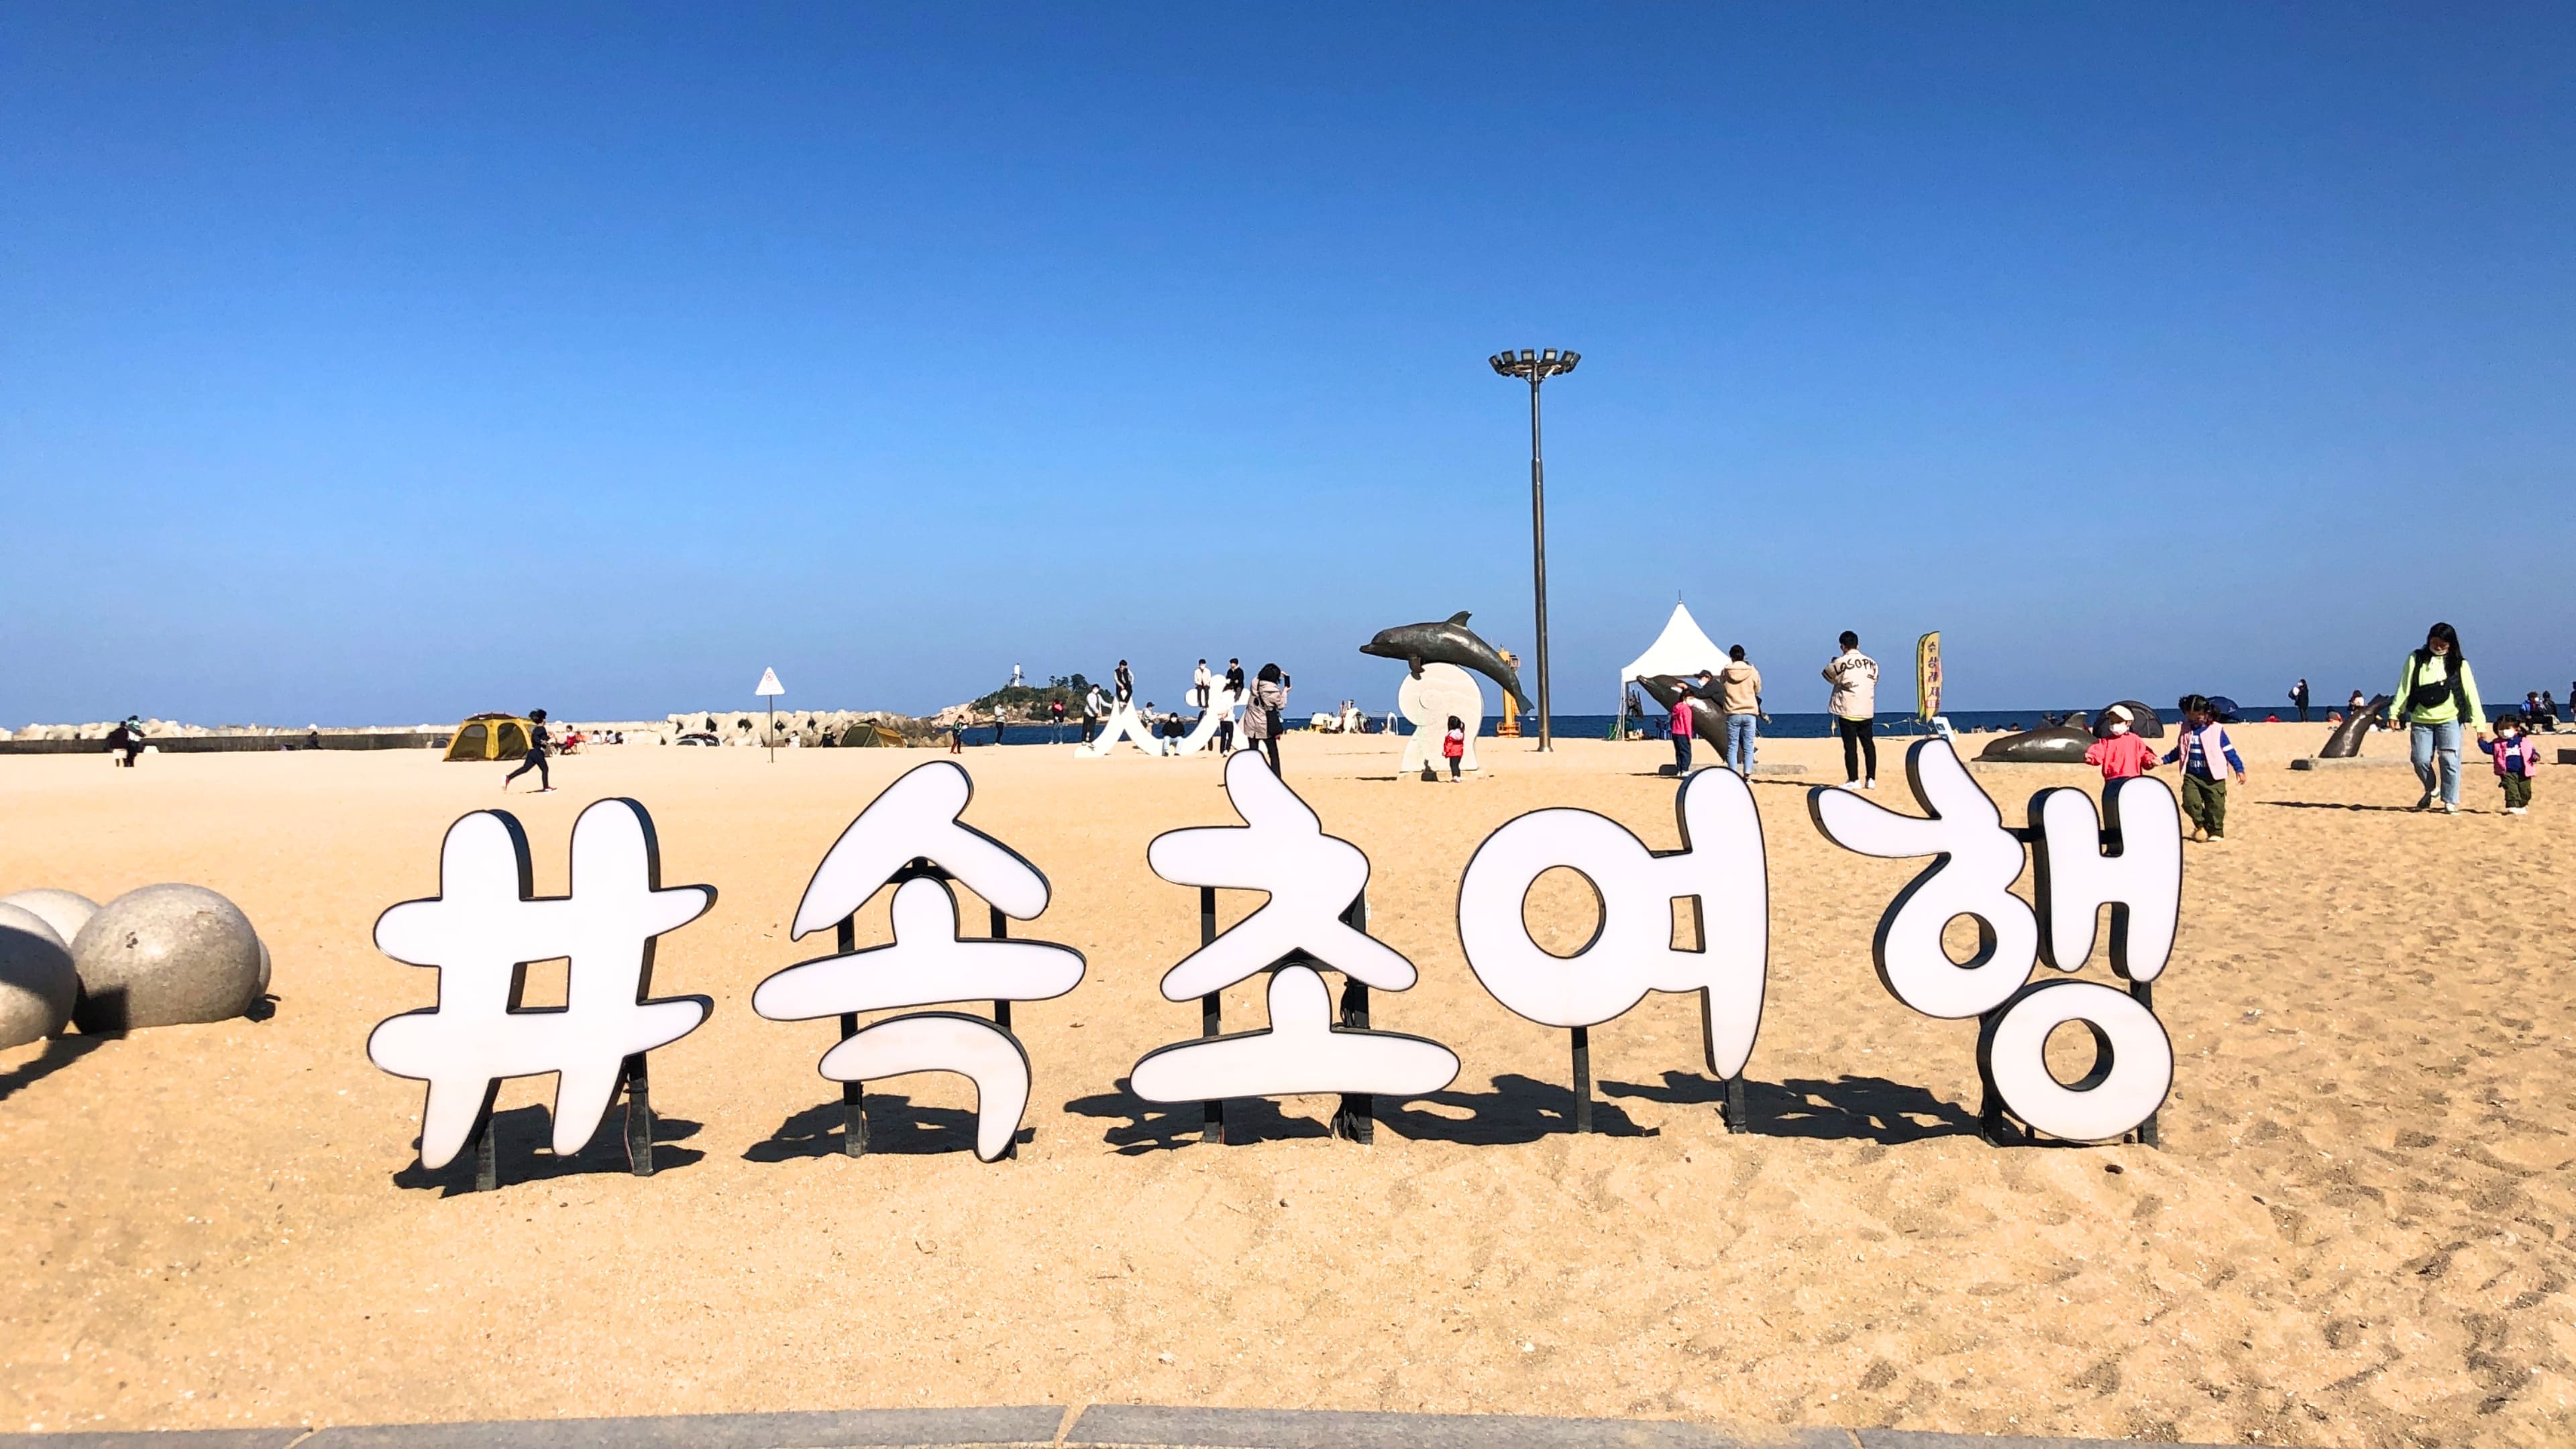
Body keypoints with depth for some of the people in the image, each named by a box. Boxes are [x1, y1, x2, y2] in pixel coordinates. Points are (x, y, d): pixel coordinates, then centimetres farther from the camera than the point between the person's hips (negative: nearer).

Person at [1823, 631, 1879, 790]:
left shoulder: (1840, 662, -9)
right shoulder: (1871, 663, 4)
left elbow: (1828, 676, 6)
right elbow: (1874, 680, 16)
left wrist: (1832, 662, 24)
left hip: (1847, 710, -4)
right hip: (1867, 710, 4)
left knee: (1850, 746, 0)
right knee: (1869, 744, 11)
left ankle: (1853, 780, -1)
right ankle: (1871, 779, 12)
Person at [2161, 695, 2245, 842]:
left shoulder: (2216, 730, -5)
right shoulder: (2186, 729, 6)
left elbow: (2229, 751, -1)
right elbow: (2179, 750, 19)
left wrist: (2239, 769, -6)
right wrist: (2164, 760, 11)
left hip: (2213, 776, -3)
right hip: (2192, 776, 3)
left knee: (2215, 805, 0)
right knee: (2190, 801, -11)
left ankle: (2216, 831, 17)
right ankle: (2201, 826, 12)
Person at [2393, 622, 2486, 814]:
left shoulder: (2459, 664, 3)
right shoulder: (2416, 659, 6)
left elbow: (2470, 692, -2)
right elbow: (2404, 687, 4)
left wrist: (2478, 721, -9)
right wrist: (2395, 712, -5)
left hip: (2449, 720, -1)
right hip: (2421, 720, 1)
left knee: (2449, 760, -8)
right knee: (2420, 760, -1)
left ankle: (2451, 801, 1)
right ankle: (2430, 790, 26)